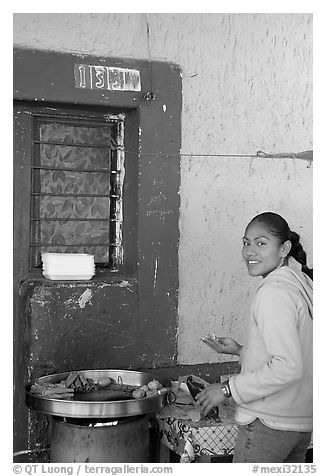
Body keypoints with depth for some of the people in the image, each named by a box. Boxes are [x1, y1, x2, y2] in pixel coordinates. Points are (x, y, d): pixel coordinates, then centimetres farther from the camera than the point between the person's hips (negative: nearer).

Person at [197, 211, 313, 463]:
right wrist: (241, 350, 14)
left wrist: (229, 388, -18)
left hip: (269, 422, -9)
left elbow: (287, 367, -25)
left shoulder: (274, 292, -19)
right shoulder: (302, 282, 9)